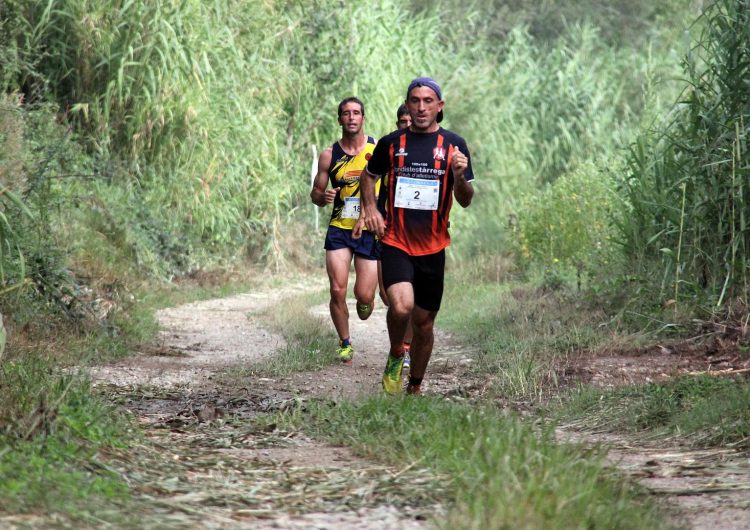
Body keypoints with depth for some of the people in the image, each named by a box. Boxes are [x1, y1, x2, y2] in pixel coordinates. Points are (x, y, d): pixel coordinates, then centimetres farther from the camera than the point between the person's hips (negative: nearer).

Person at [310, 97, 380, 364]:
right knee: (337, 291, -10)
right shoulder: (329, 155, 2)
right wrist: (323, 196, -12)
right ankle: (345, 343, 11)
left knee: (364, 296, -4)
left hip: (371, 231, -1)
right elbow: (315, 194, 10)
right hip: (339, 230, 1)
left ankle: (367, 301, 35)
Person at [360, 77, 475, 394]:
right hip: (395, 242, -1)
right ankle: (395, 356, 4)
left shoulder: (453, 145, 2)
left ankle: (415, 387, 31)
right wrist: (370, 207, 3)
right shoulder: (391, 143, 2)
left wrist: (459, 176, -18)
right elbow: (369, 175, 21)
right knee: (401, 306, -26)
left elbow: (465, 201, 3)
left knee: (424, 322, 9)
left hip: (432, 247, 1)